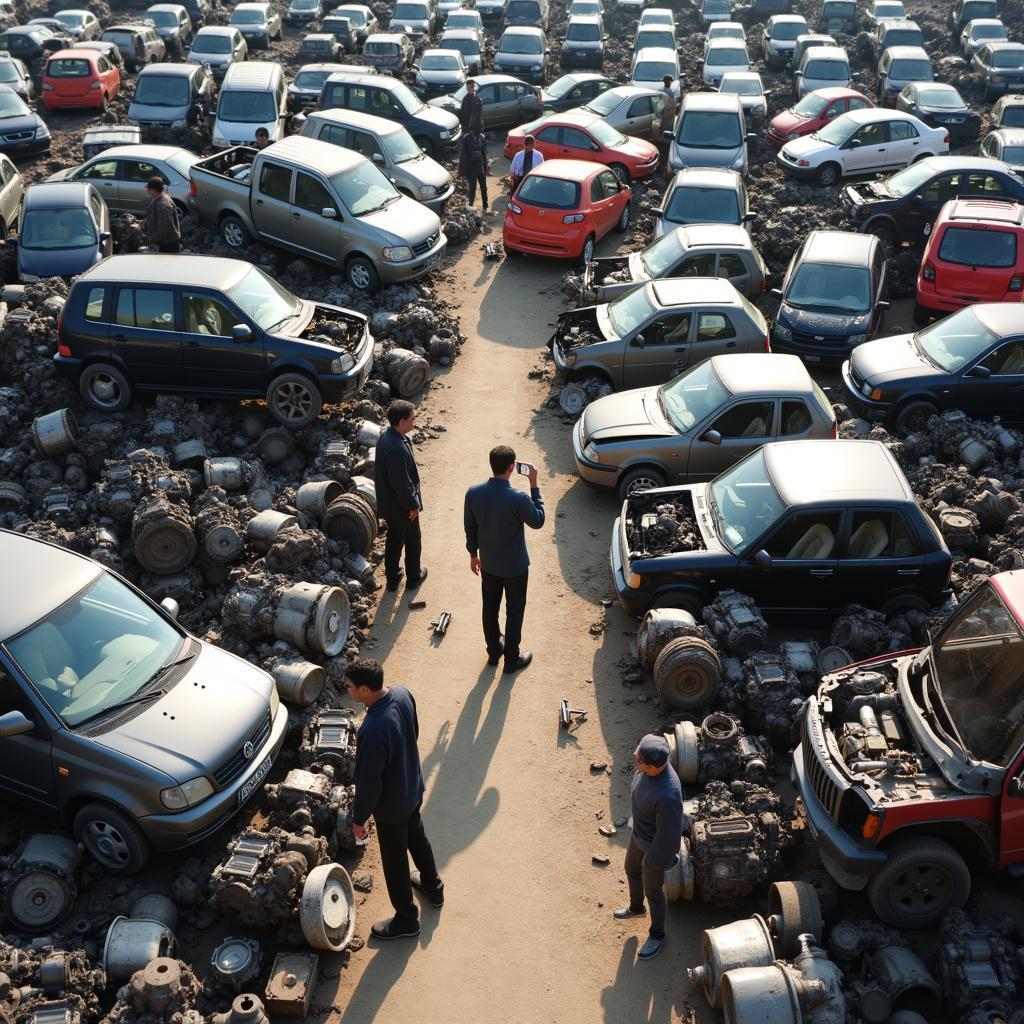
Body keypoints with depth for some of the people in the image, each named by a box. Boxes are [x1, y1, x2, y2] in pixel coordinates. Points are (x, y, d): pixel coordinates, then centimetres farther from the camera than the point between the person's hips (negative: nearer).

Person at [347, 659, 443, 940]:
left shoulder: (373, 731, -40)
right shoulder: (402, 693, -17)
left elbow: (368, 781, -28)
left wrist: (359, 818, -11)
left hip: (391, 804, -7)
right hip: (414, 788, 7)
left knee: (394, 860, 16)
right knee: (417, 836, 32)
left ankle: (406, 920, 37)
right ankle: (433, 886, 56)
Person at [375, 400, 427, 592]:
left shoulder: (386, 436, -4)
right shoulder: (397, 449, -35)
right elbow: (401, 482, -29)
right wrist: (413, 504, -15)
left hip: (389, 503, 8)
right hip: (402, 505, -8)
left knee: (394, 540, 22)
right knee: (412, 541, 15)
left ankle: (392, 579, 36)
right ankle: (413, 578, 35)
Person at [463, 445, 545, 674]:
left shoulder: (473, 493, -15)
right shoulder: (518, 499, -30)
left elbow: (470, 528, -1)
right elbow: (538, 521, -11)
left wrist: (473, 554, 15)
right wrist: (534, 486, -11)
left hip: (488, 563, 4)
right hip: (514, 566, -4)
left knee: (490, 607, 23)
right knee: (514, 612, 15)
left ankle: (493, 650, 42)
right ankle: (512, 659, 29)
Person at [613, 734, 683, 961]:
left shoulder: (667, 795, -46)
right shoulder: (650, 762, -23)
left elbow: (669, 832, -30)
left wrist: (656, 861, -14)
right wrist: (637, 820, 17)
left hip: (655, 845, -7)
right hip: (638, 833, 8)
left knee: (653, 891, 19)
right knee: (632, 871, 33)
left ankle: (657, 935, 49)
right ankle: (636, 907, 64)